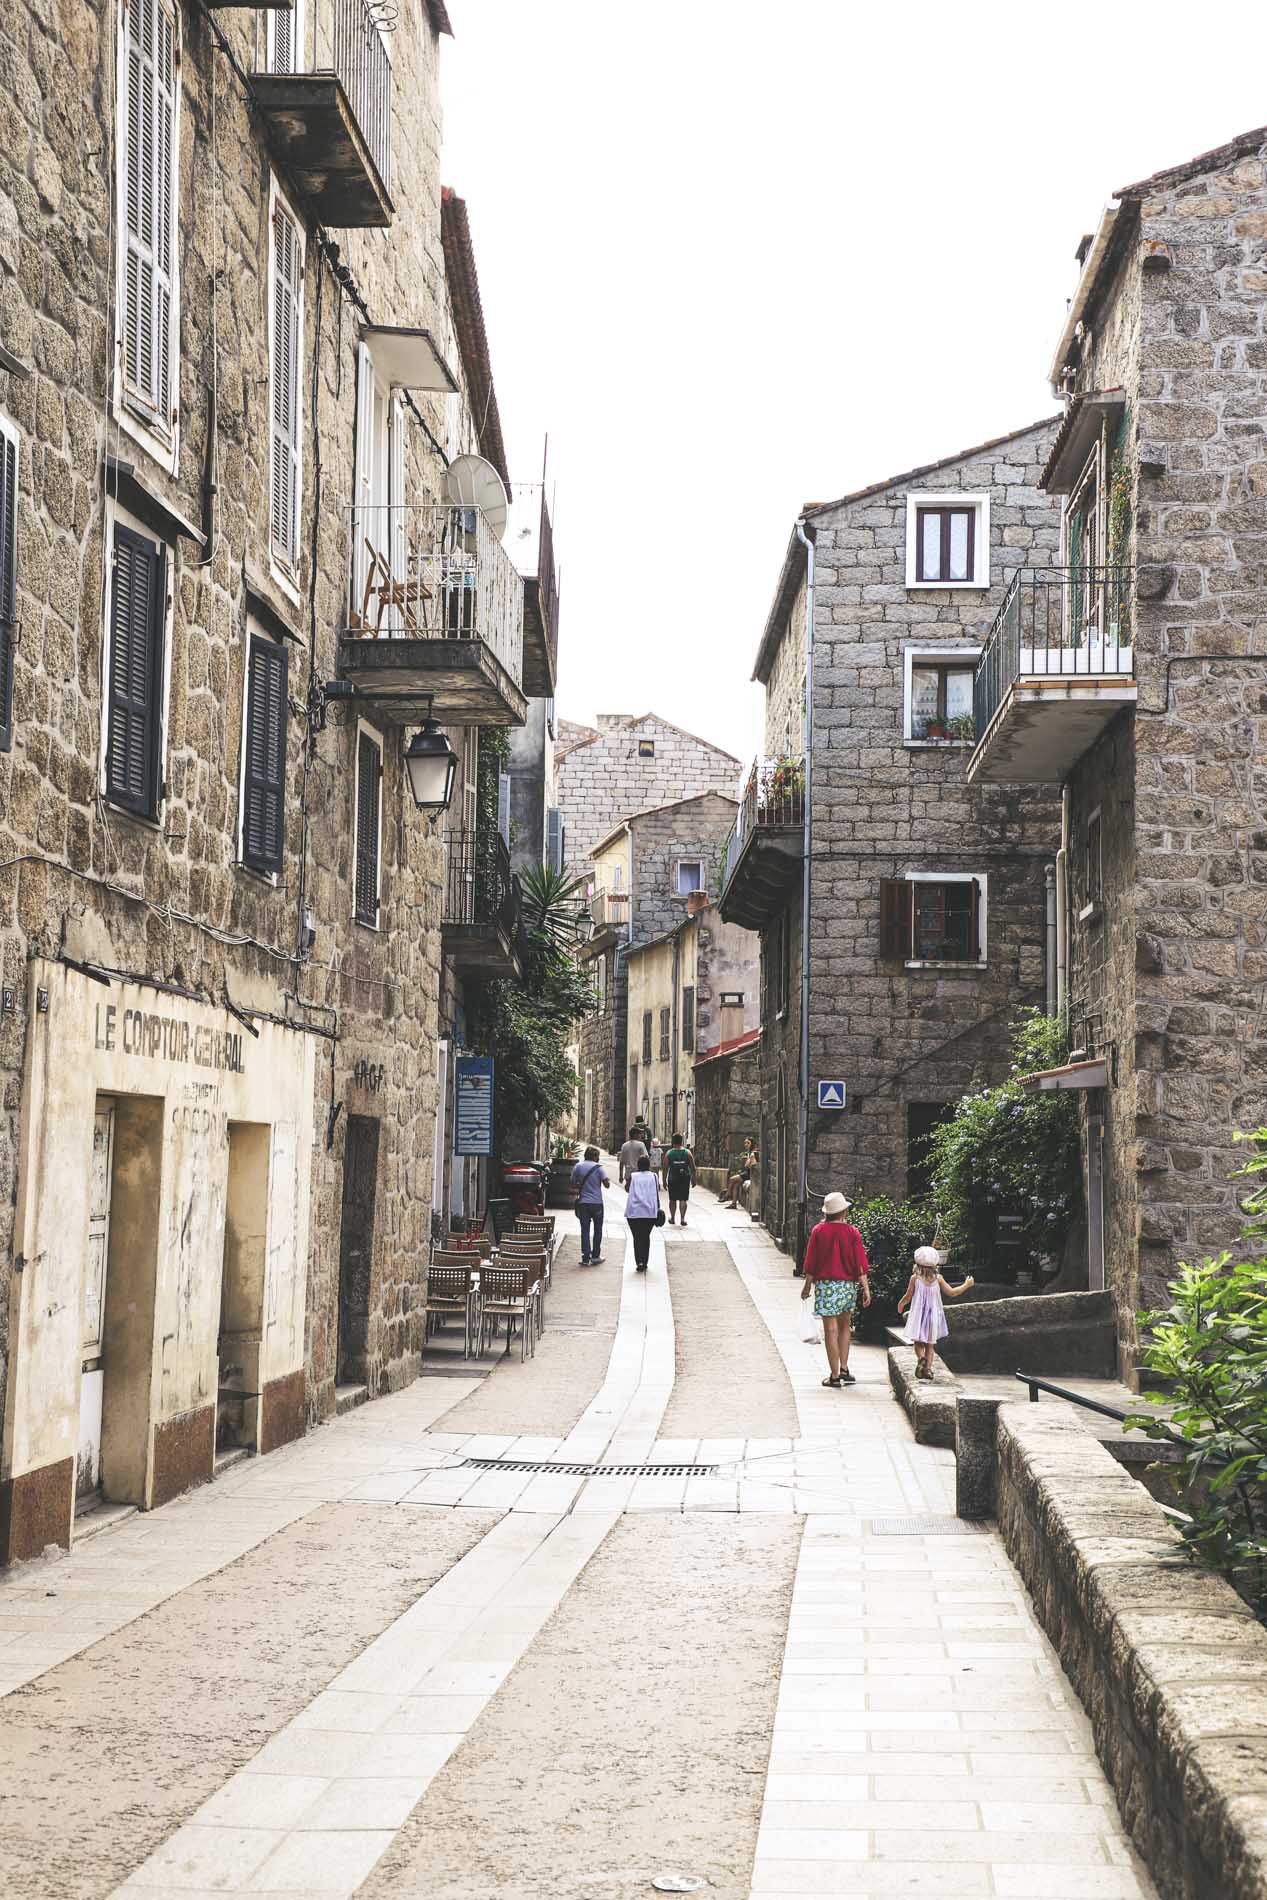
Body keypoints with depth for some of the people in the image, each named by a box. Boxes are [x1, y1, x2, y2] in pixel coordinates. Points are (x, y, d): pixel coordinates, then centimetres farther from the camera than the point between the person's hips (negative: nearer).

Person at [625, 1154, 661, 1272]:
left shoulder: (633, 1176, 4)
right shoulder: (653, 1177, 3)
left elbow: (628, 1189, 19)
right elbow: (656, 1194, 3)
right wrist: (658, 1208, 12)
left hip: (633, 1211, -1)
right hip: (650, 1211, 1)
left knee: (637, 1238, 3)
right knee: (646, 1237, 14)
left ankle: (639, 1262, -13)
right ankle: (645, 1262, 13)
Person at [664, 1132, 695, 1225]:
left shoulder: (669, 1153, -2)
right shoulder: (688, 1153, -1)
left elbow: (665, 1168, -2)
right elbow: (693, 1168, 0)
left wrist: (664, 1180, 5)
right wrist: (693, 1179, 9)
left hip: (673, 1179, 0)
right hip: (685, 1179, 0)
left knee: (673, 1199, 13)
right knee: (683, 1199, 2)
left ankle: (672, 1218, 20)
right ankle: (682, 1219, -7)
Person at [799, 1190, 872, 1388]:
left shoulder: (819, 1231, -5)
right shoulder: (852, 1232, -3)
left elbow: (811, 1263, -2)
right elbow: (860, 1264, -4)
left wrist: (807, 1285, 9)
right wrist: (866, 1289, -1)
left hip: (825, 1284, -2)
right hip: (848, 1284, 2)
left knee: (831, 1330, 0)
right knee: (845, 1327, 19)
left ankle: (835, 1376, 0)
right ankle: (844, 1369, 17)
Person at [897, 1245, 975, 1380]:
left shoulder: (915, 1278, -9)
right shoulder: (938, 1278, -5)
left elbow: (908, 1296, -4)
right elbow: (952, 1293, -2)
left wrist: (901, 1304, 18)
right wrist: (966, 1285, 13)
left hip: (918, 1315, -1)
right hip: (933, 1315, 2)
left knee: (918, 1342, 7)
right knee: (930, 1344, 13)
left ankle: (921, 1358, -23)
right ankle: (928, 1368, 5)